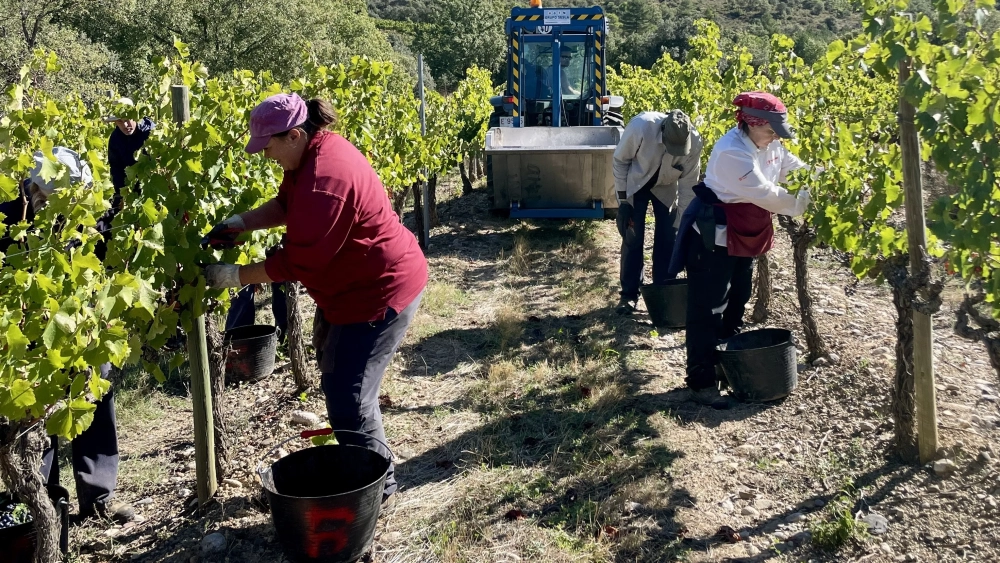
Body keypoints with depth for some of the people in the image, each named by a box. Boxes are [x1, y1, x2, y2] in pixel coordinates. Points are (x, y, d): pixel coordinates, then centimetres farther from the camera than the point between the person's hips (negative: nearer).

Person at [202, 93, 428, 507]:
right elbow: (286, 205, 16)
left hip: (379, 292, -11)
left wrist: (233, 276, -16)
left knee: (349, 399, -5)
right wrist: (239, 222, 1)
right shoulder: (317, 151, 2)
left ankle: (379, 489, 14)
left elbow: (294, 262, -26)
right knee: (333, 372, 23)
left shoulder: (324, 181, -30)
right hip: (351, 285, 11)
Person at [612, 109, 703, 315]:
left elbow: (688, 184, -18)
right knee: (632, 238, -2)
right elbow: (620, 160, -19)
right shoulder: (641, 126, -37)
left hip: (666, 187, 2)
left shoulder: (695, 142, -30)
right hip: (635, 183, -2)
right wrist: (623, 200, -16)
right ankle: (629, 294, 10)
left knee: (668, 239, 1)